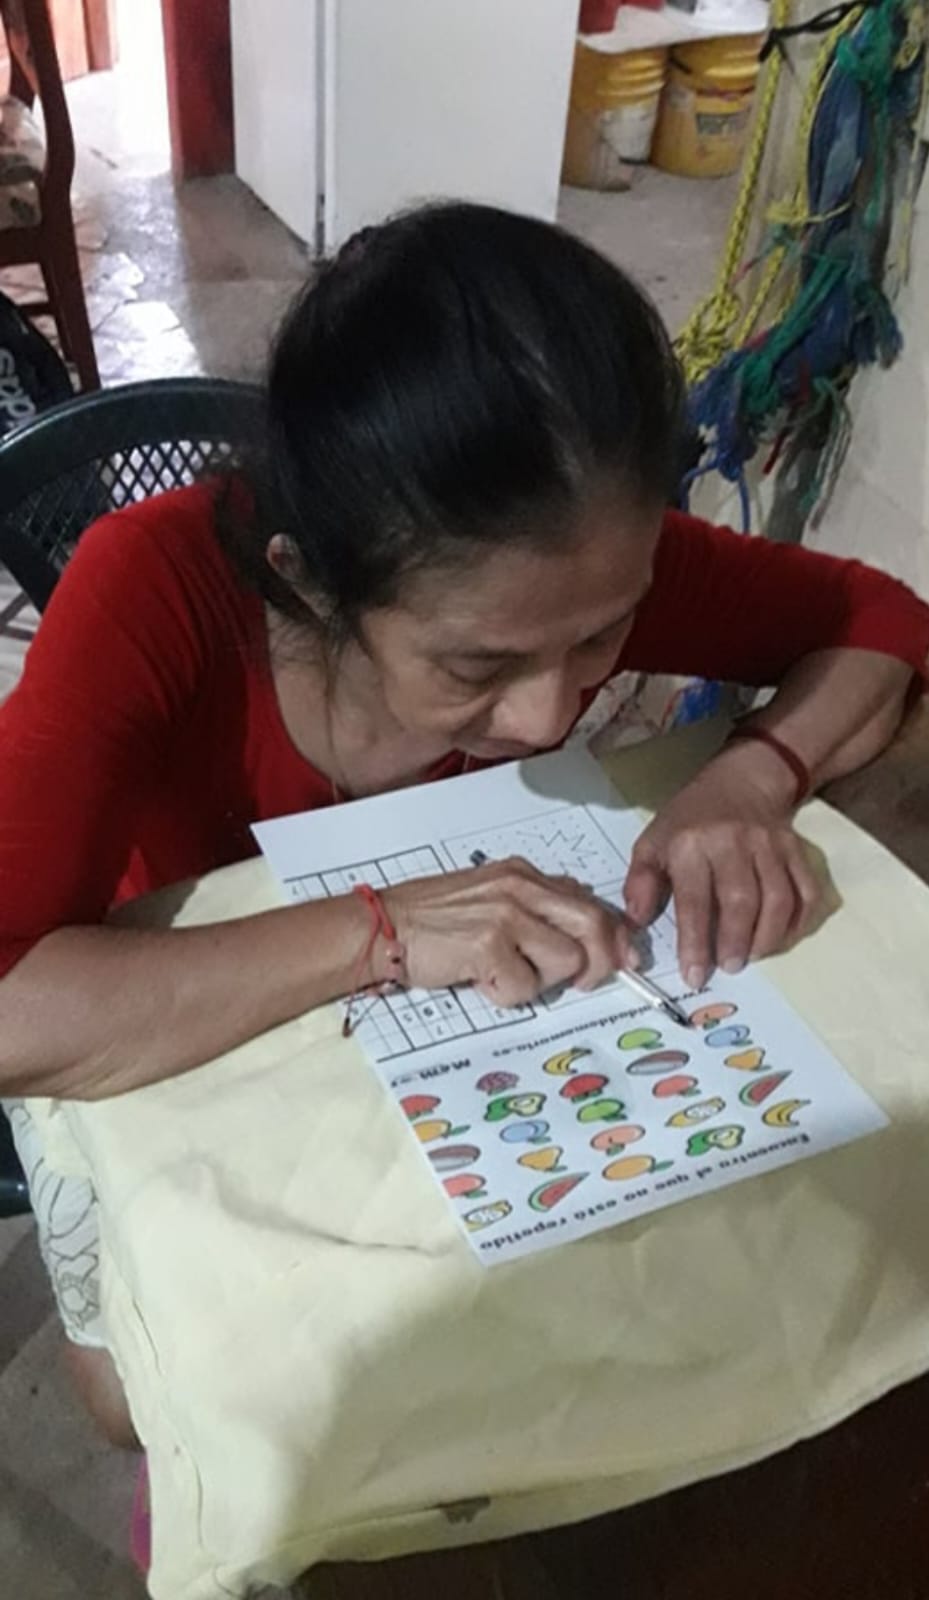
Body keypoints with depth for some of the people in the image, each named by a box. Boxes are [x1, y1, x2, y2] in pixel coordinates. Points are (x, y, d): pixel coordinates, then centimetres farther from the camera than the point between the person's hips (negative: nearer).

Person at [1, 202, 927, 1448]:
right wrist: (380, 931, -49)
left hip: (433, 1017, 2)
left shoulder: (583, 560, -28)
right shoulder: (154, 592, -36)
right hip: (167, 1031, -1)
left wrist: (752, 779, -33)